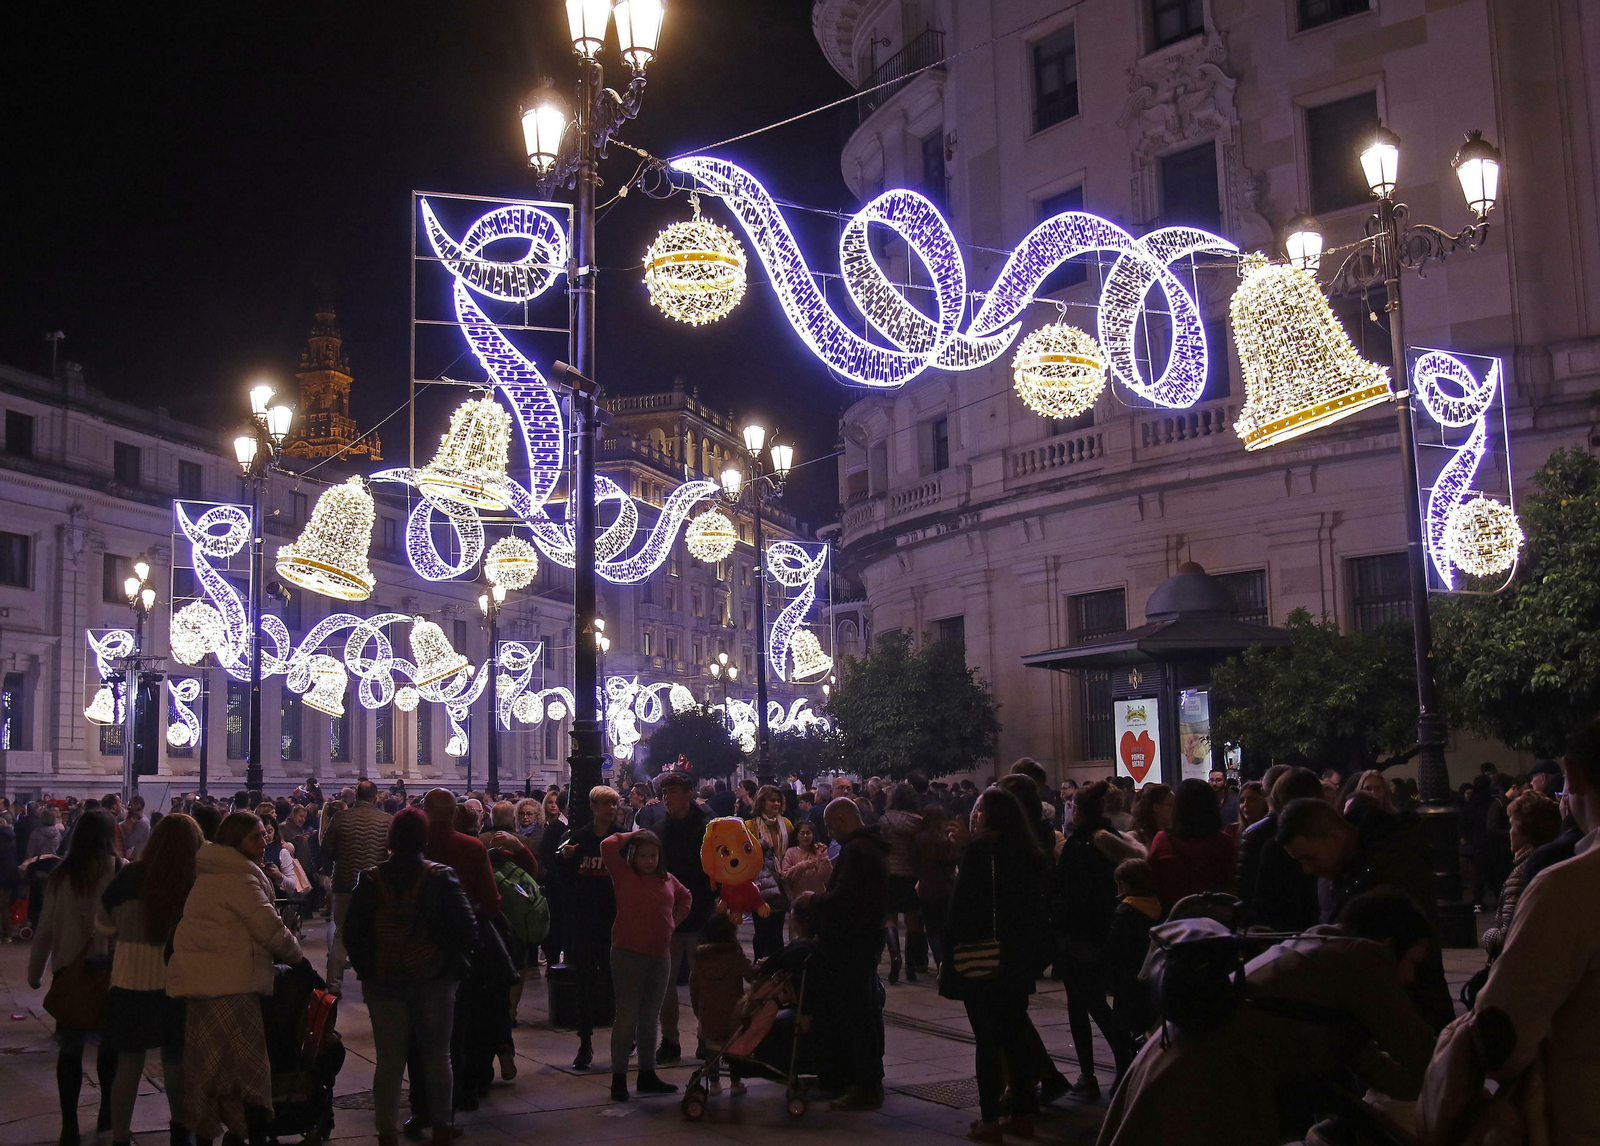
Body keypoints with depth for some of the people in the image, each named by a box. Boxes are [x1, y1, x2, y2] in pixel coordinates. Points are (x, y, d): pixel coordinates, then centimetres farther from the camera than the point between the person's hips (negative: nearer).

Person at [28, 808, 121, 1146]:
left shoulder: (62, 875, -5)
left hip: (70, 969, 1)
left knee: (71, 1046, 8)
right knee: (111, 1042, 17)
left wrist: (35, 970, 10)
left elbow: (45, 928, -1)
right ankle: (108, 1114, 27)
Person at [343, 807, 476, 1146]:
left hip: (382, 982, 1)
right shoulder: (440, 877, -9)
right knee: (437, 1057, 13)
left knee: (388, 1061, 7)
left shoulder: (370, 880, -3)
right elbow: (467, 928, -9)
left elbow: (351, 933, 0)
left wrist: (364, 969, 10)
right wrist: (453, 965, 5)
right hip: (434, 980, -1)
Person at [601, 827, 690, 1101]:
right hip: (628, 956, -5)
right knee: (627, 1017, -4)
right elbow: (607, 846, -16)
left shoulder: (667, 880, 9)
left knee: (650, 1018, 13)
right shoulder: (624, 875, -3)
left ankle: (647, 1076, 23)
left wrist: (674, 920, 14)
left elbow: (685, 897, 29)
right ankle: (618, 1079, 1)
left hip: (661, 957, 5)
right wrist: (632, 835, -1)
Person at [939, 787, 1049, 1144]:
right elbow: (1038, 904, 15)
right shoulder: (1029, 852, 8)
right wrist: (1033, 951, 22)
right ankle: (1023, 1114, 19)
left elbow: (962, 904, -16)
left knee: (986, 1038, -2)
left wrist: (952, 948, -8)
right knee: (1015, 1034, 14)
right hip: (1020, 957, 7)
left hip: (981, 958, -7)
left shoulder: (979, 850, -14)